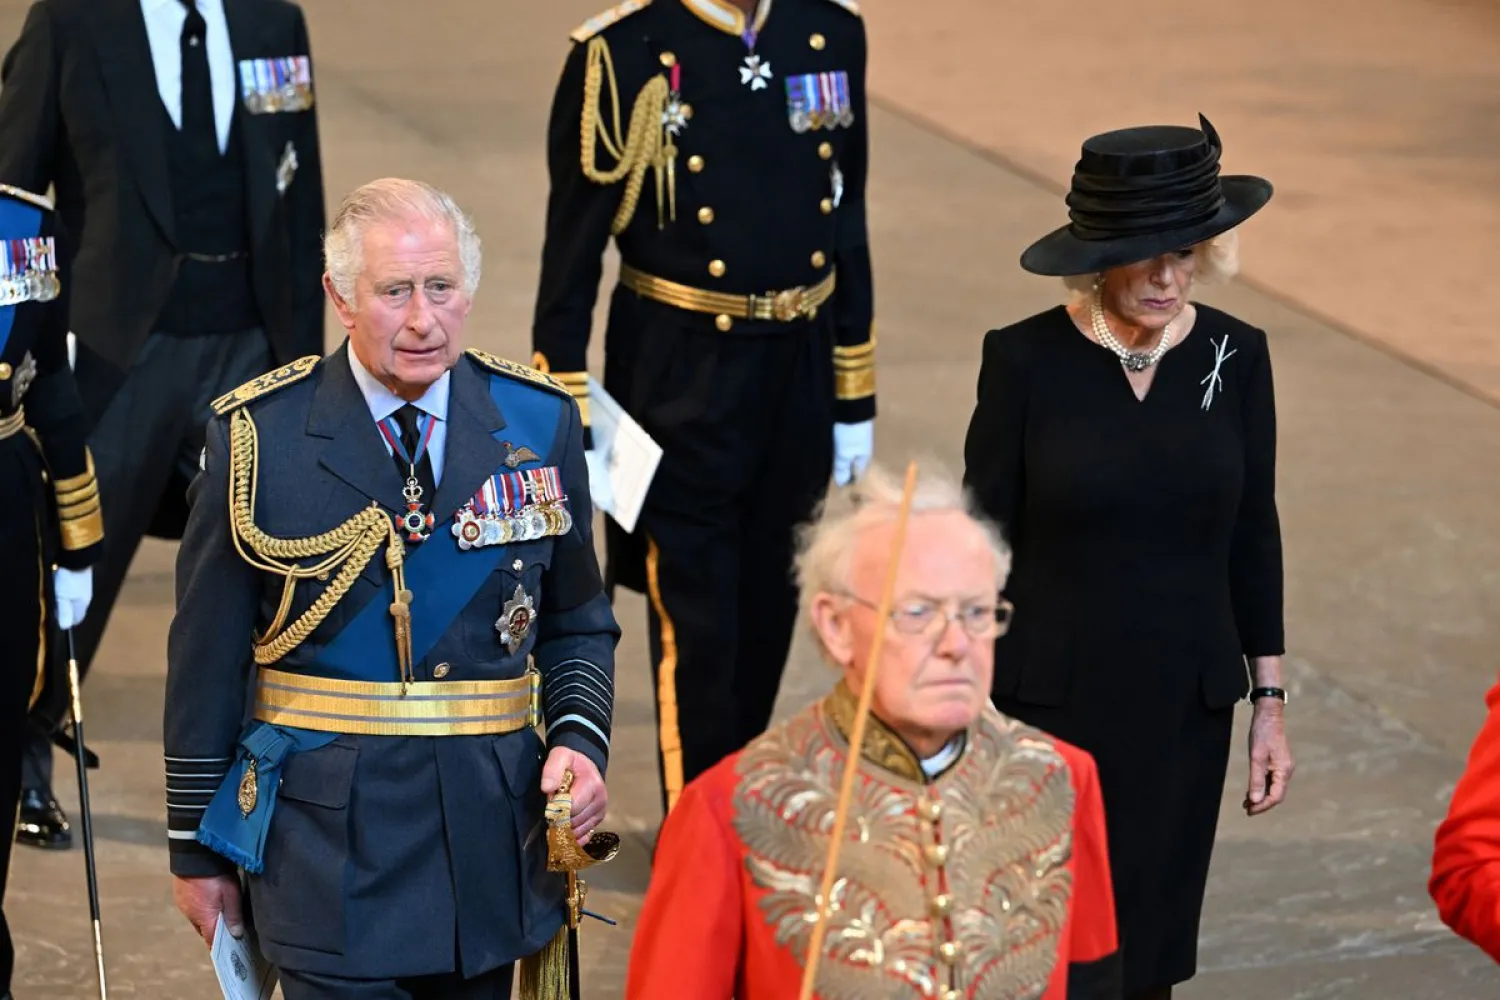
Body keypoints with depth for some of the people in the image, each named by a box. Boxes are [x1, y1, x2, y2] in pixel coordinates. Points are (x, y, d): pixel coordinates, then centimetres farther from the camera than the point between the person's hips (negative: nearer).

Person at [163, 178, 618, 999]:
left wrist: (580, 739, -7)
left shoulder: (539, 422, 3)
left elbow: (578, 623, 12)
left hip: (490, 845, 3)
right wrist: (195, 847, 3)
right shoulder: (260, 437, -5)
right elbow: (206, 655, 0)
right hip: (329, 850, -3)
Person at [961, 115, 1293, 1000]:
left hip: (1184, 707, 3)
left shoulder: (1233, 356, -1)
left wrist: (1271, 701, 7)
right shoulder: (1026, 360, -10)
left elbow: (1253, 534, 7)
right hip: (1050, 703, -2)